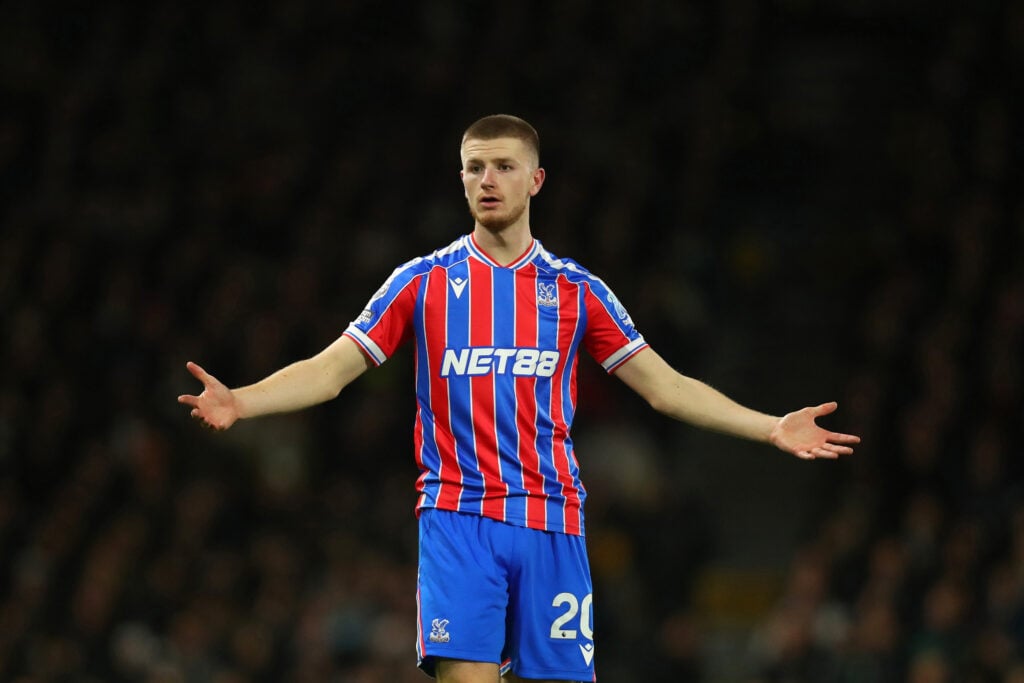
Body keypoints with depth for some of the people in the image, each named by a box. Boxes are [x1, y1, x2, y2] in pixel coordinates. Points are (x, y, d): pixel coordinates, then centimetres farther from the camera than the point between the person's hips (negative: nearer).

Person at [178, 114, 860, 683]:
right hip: (458, 521, -2)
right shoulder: (422, 281, 6)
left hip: (551, 523, 2)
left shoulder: (576, 290, 10)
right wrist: (239, 401, -13)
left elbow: (665, 386, 13)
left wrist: (772, 427, 5)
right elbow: (329, 371, 4)